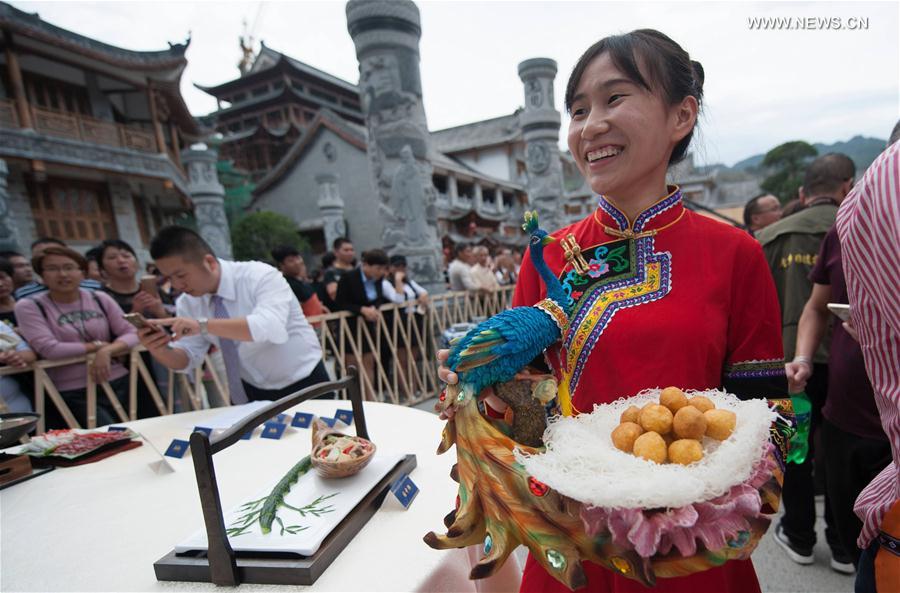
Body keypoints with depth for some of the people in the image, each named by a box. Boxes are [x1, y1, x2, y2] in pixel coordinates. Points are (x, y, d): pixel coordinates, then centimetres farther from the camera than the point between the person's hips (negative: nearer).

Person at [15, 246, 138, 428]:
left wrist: (107, 351, -18)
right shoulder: (29, 306, -1)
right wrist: (98, 345, -6)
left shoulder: (100, 298, 7)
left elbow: (131, 333, 1)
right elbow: (49, 349, -14)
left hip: (119, 382, 3)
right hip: (71, 393, -3)